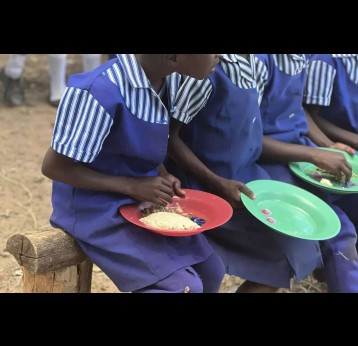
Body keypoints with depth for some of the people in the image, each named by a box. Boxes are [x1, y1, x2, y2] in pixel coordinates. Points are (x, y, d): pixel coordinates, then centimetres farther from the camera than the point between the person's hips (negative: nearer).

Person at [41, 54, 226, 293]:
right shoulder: (101, 92, -29)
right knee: (184, 287, -16)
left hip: (146, 201, 8)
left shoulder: (170, 78, -5)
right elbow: (54, 166, -20)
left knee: (211, 272, 6)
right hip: (100, 209, -8)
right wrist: (132, 186, -22)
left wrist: (163, 176, -7)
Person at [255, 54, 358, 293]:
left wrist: (329, 146, 3)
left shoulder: (301, 57, 2)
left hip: (301, 145, 8)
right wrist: (315, 155, -22)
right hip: (267, 156, -8)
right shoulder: (259, 59, -21)